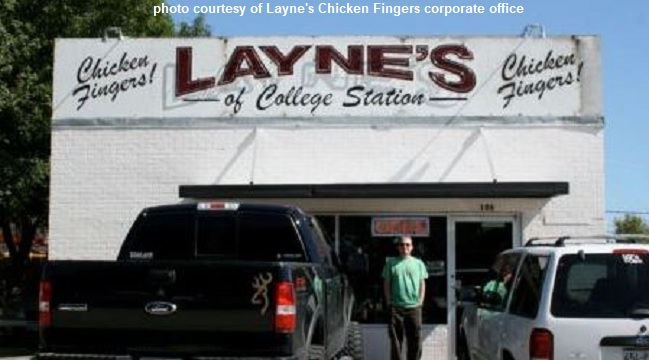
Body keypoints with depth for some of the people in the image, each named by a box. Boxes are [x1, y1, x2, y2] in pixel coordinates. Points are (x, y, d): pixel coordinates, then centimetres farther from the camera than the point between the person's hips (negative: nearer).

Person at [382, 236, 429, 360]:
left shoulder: (418, 263, 10)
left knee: (415, 339, 3)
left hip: (414, 307, 1)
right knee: (396, 339, 1)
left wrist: (420, 302, 3)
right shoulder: (391, 263, 6)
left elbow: (422, 284, 10)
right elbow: (386, 284, 7)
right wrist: (389, 303, 0)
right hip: (396, 307, -1)